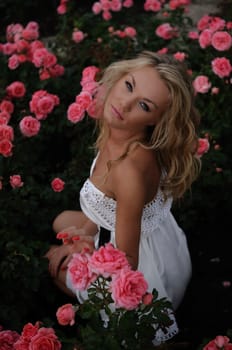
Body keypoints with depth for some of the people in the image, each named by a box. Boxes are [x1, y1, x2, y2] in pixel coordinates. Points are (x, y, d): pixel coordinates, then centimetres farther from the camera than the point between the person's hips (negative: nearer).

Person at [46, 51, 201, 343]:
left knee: (55, 260, 16)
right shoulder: (115, 127, -15)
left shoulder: (131, 168, -40)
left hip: (144, 267, -7)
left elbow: (127, 261, -28)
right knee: (62, 222, 27)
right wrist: (86, 231, 5)